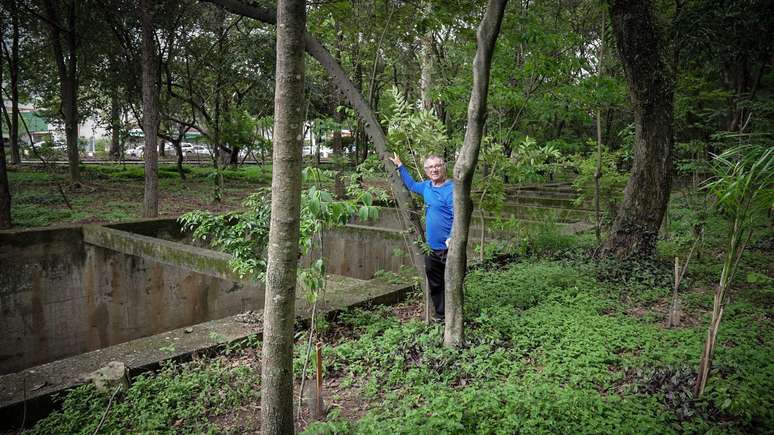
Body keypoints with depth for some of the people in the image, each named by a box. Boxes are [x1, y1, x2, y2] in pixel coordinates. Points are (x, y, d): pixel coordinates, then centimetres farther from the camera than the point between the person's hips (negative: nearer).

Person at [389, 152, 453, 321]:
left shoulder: (451, 189, -13)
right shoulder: (426, 186, 11)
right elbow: (411, 185, 33)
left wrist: (452, 238, -32)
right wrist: (400, 166, 34)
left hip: (448, 248, -8)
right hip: (432, 247, 8)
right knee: (435, 284, 16)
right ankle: (440, 314, 30)